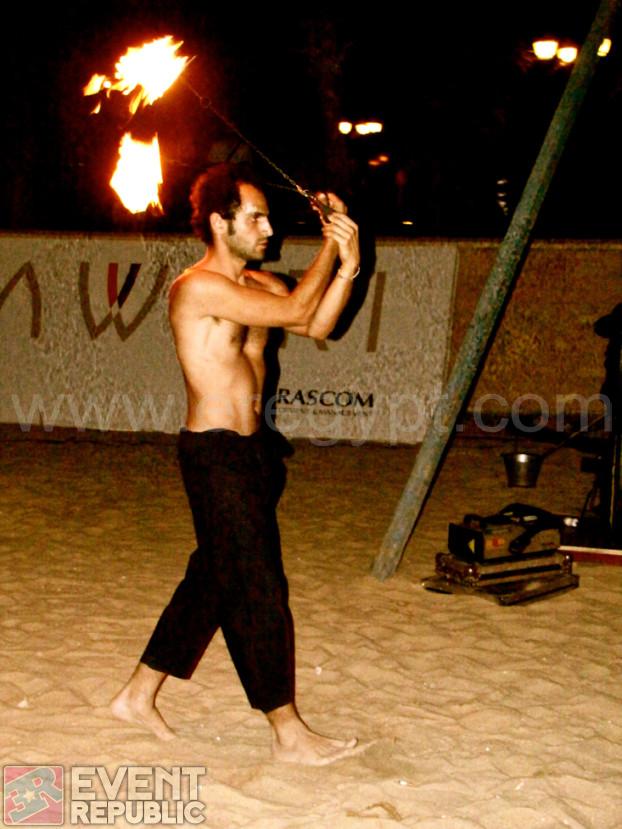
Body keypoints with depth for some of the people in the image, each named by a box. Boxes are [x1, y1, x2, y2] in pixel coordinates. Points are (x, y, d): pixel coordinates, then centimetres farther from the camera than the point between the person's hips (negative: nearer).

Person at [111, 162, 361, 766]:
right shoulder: (198, 287, -16)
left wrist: (347, 264, -9)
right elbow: (295, 311, -21)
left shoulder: (256, 285, 12)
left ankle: (138, 695, 30)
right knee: (260, 591, -3)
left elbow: (318, 326, 2)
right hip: (215, 455, -9)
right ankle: (288, 733, 9)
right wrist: (330, 244, -9)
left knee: (216, 579, 17)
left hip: (251, 450, 10)